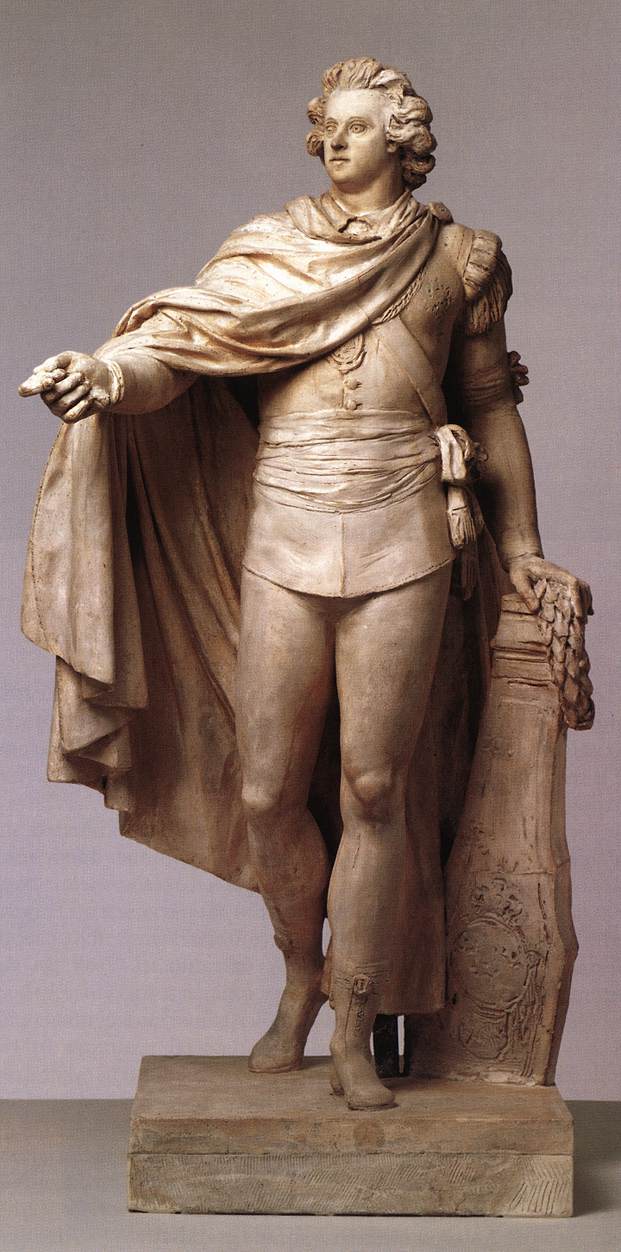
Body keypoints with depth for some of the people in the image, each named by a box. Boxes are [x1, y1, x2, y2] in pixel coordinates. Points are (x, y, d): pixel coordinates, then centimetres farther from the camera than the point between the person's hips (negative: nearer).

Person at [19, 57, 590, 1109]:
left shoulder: (457, 257, 12)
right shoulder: (270, 250, 11)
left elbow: (489, 405, 20)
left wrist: (520, 545, 21)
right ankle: (301, 976, 29)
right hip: (285, 538, 1)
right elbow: (179, 344, -3)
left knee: (373, 786, -2)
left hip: (401, 543, -1)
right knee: (266, 792, 1)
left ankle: (354, 1034, 11)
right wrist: (101, 374, -25)